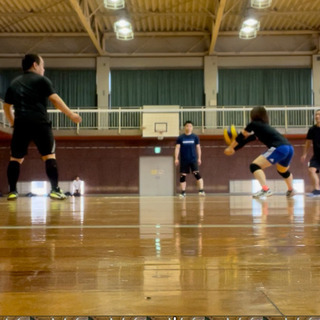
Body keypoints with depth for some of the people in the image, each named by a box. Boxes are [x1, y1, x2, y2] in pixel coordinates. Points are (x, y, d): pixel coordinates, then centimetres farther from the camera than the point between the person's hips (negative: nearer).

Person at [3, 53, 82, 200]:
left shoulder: (14, 83, 20)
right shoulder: (41, 80, 6)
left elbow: (6, 107, 23)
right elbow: (55, 99, -4)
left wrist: (13, 122, 35)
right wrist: (71, 115, 0)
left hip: (21, 124, 4)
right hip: (40, 123, -4)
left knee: (15, 158, 11)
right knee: (49, 155, 2)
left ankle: (12, 191, 6)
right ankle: (55, 190, -6)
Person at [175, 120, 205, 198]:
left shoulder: (195, 137, 3)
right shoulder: (180, 138, 2)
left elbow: (198, 148, 7)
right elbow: (177, 148, 1)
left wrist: (199, 158, 2)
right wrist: (176, 158, -7)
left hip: (193, 159, -1)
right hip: (183, 160, 1)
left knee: (197, 174, -15)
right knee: (182, 176, 3)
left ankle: (201, 190, -16)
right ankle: (183, 192, 13)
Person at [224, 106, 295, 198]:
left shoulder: (254, 124, 5)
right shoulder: (264, 126, 27)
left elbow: (241, 137, 13)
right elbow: (246, 139, 29)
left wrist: (230, 148, 24)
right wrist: (234, 148, 31)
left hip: (279, 148, -9)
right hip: (289, 148, 9)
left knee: (255, 166, -10)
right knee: (283, 171, 35)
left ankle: (265, 189, -27)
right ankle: (291, 191, 53)